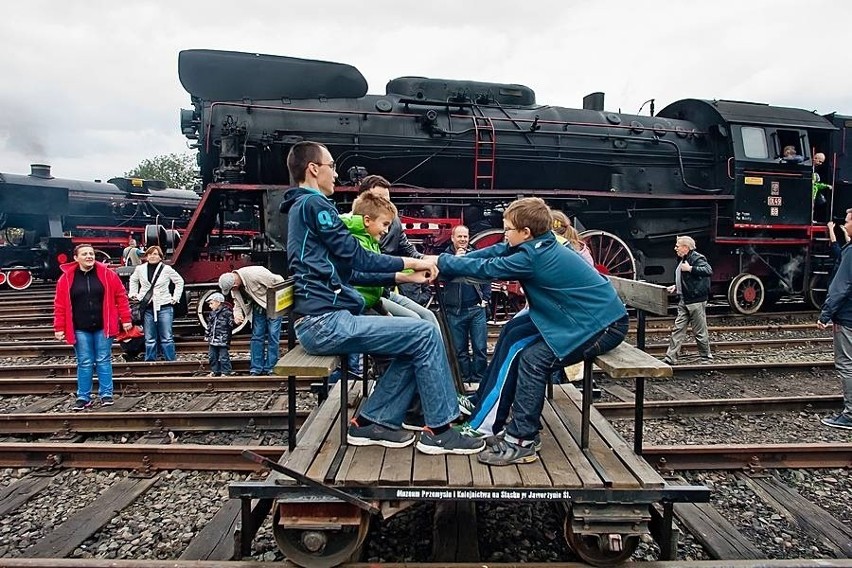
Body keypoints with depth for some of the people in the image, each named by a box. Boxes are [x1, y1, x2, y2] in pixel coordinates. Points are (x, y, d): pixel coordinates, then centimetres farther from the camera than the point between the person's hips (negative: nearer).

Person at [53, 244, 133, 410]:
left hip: (103, 327, 0)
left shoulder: (106, 274, -2)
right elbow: (60, 304, 2)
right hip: (80, 329, 1)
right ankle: (83, 397, 16)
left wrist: (125, 319, -2)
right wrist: (59, 328, 0)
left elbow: (121, 296, 0)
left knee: (103, 361, 6)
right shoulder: (66, 278, -1)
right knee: (84, 363, 6)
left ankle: (106, 394, 14)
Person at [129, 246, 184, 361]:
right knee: (149, 339, 6)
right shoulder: (140, 269, 7)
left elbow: (179, 281, 11)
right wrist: (134, 294, 16)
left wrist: (175, 298, 5)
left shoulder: (167, 269, -1)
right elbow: (133, 280, 27)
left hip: (164, 306, -2)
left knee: (167, 338, -2)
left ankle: (171, 361, 3)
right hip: (147, 307, 2)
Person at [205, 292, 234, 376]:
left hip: (222, 340, -7)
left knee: (223, 357, -3)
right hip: (213, 340, 8)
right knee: (212, 356, 13)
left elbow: (231, 324, -10)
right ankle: (215, 371, 25)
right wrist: (207, 335, 20)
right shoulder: (212, 314, 13)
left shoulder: (227, 312, -10)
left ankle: (225, 372, 6)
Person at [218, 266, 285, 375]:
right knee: (257, 336, 3)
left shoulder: (255, 274, -32)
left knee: (273, 336, -5)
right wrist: (237, 314, -16)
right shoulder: (235, 288, -8)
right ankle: (256, 369, 9)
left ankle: (269, 369, 2)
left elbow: (279, 281, -24)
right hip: (258, 306, 7)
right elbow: (238, 302, 5)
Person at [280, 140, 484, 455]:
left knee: (414, 343, 9)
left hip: (319, 320, 10)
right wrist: (411, 262, 0)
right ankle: (439, 430, -2)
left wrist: (402, 276, 14)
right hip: (325, 322, -10)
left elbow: (346, 270, 21)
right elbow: (356, 256, -11)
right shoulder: (313, 204, -8)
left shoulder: (301, 208, 23)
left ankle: (372, 421, 11)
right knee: (425, 333, -11)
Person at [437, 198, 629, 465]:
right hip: (579, 315, 10)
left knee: (533, 358, -21)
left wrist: (441, 261, -7)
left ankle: (521, 443, -10)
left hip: (604, 325, -10)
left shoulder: (534, 257, -25)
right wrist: (448, 264, -2)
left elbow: (486, 268, -19)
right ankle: (485, 411, 13)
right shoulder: (537, 244, 0)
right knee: (513, 333, 6)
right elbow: (494, 252, 4)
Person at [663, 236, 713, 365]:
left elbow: (708, 271, -30)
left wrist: (690, 268, -27)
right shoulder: (682, 260, 15)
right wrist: (676, 287, 14)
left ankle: (706, 356, 19)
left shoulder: (697, 258, -13)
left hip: (696, 301, -9)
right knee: (678, 329, 5)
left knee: (700, 331, 3)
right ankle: (671, 357, 6)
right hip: (684, 301, 9)